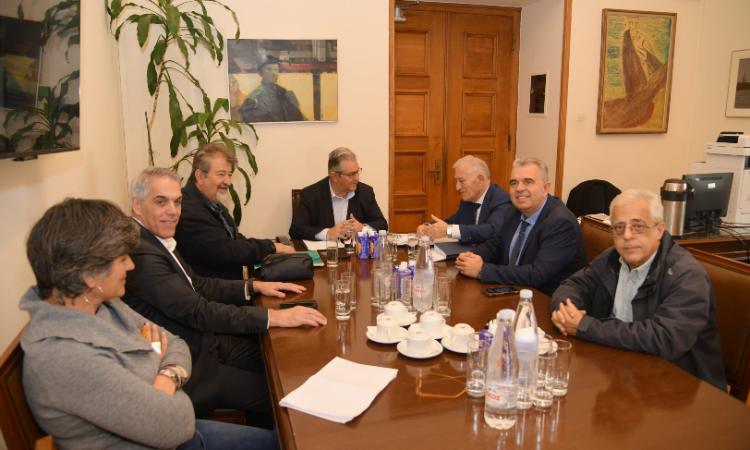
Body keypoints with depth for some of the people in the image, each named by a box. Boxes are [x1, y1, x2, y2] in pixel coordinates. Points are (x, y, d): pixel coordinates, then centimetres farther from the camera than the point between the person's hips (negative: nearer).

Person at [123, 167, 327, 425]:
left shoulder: (159, 240, 4)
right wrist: (274, 317, -29)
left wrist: (254, 286, 0)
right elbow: (196, 310, -29)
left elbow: (198, 285, 11)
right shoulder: (140, 253, -26)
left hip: (204, 341, 9)